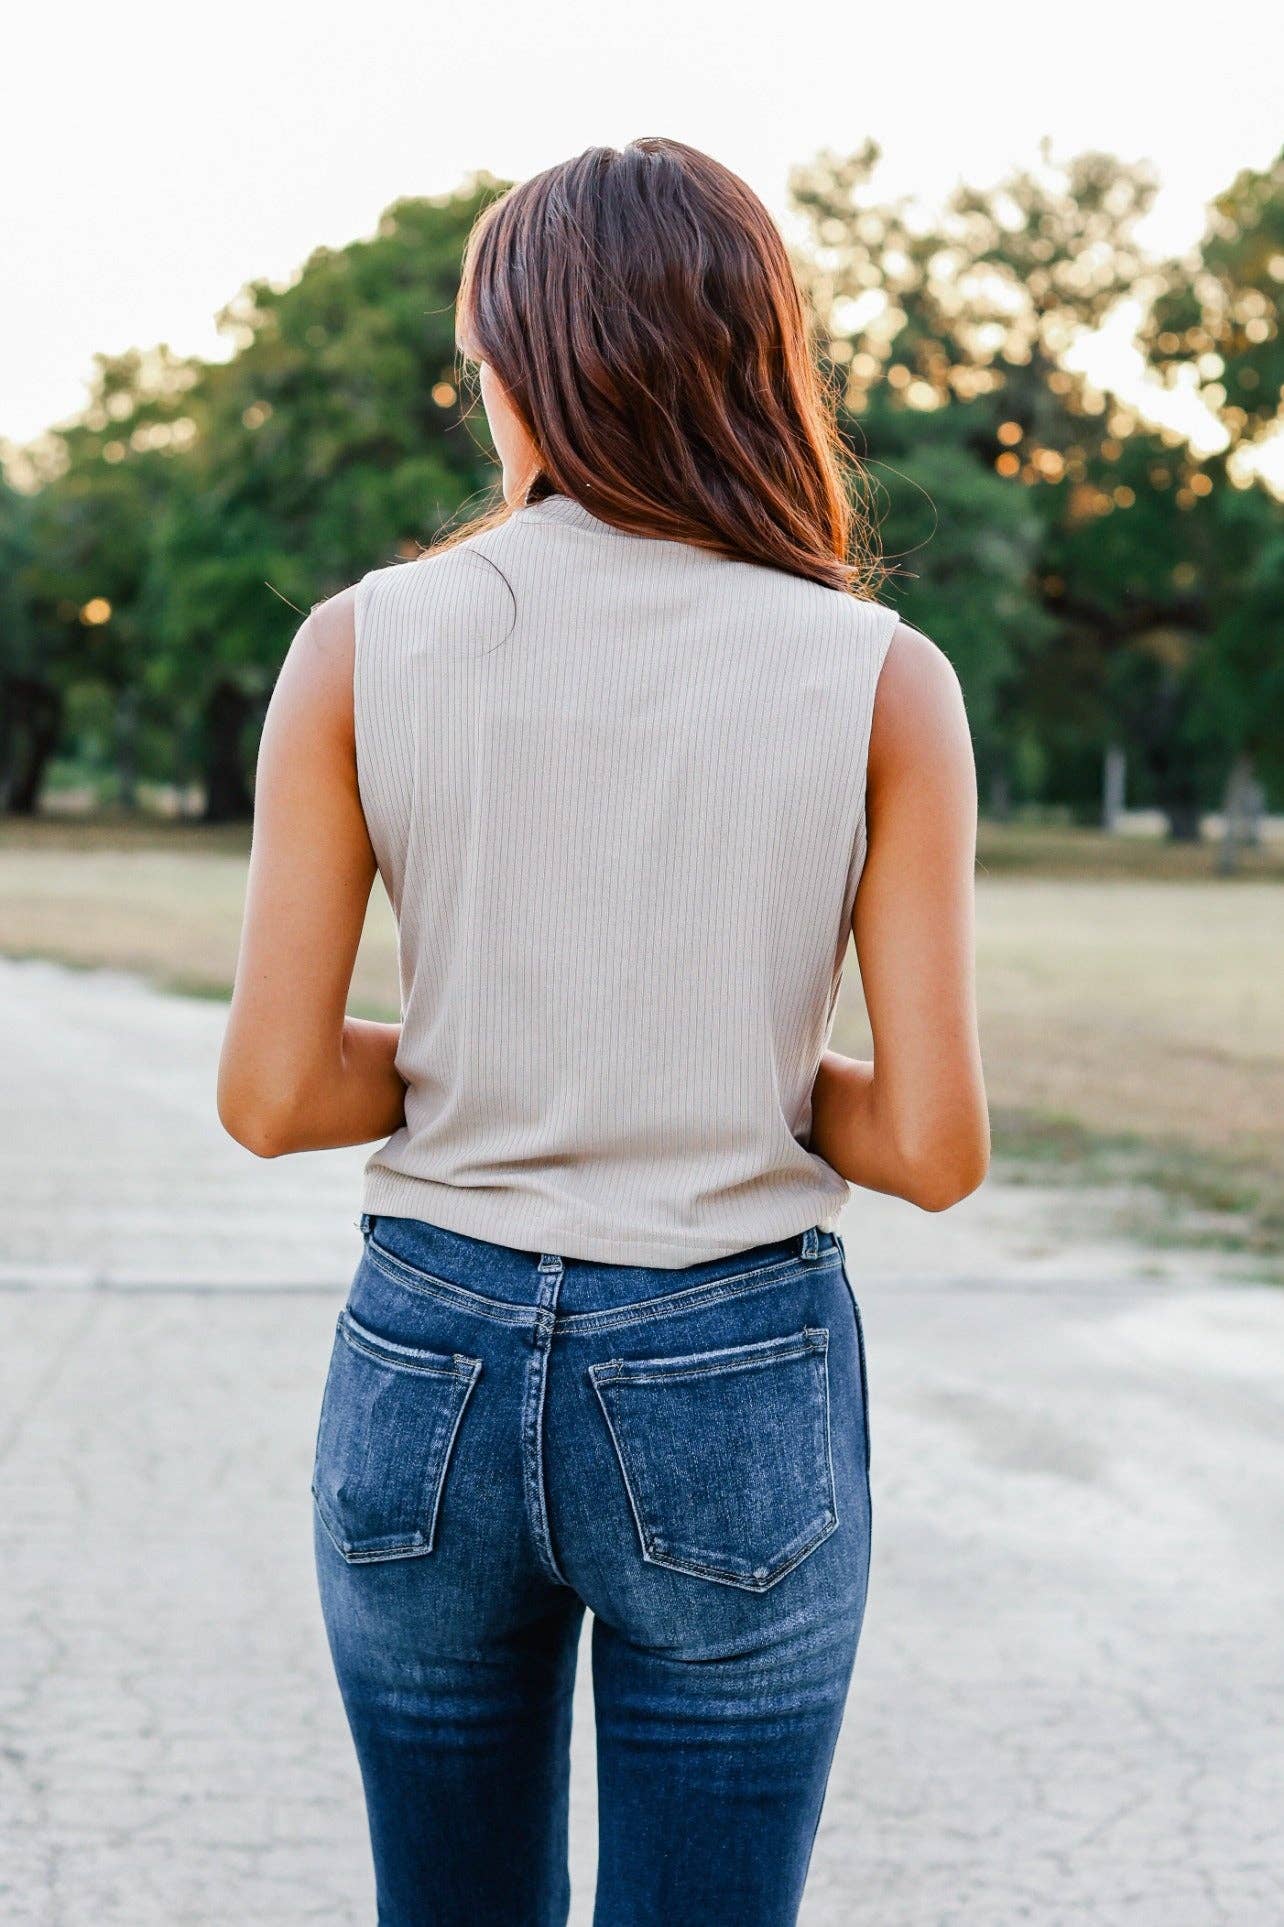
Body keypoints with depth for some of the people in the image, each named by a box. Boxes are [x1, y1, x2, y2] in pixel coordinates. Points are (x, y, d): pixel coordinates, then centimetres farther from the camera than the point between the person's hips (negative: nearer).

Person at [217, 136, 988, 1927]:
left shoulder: (362, 648, -6)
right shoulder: (881, 681, -8)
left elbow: (273, 1091, -7)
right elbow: (935, 1142, -10)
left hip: (427, 1375, 2)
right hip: (734, 1397, -1)